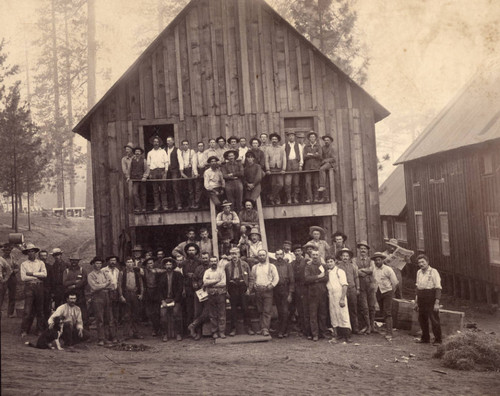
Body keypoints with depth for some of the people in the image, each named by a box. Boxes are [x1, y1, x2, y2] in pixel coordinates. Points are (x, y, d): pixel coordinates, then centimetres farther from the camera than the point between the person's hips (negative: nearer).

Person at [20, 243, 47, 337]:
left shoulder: (40, 263, 11)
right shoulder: (24, 264, 7)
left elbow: (44, 274, -4)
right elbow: (23, 277, -5)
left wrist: (32, 274, -9)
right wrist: (37, 276, -5)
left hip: (39, 287, 2)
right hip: (29, 287, -2)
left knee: (39, 309, 6)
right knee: (28, 310, -7)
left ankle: (41, 329, 13)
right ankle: (24, 331, -1)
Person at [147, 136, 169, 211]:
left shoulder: (163, 151, 12)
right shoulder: (150, 153, 16)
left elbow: (166, 162, 6)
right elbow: (148, 164, 14)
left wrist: (165, 172, -5)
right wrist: (149, 173, 3)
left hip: (161, 170, -1)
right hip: (153, 171, 1)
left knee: (163, 189, -4)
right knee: (155, 189, -1)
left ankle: (164, 205, -3)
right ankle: (157, 205, 1)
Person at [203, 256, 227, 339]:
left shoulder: (221, 271, 8)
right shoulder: (207, 272, 10)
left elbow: (224, 283, -5)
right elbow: (205, 282, -8)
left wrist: (211, 284, -6)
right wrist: (217, 280, -7)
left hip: (221, 294, 0)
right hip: (211, 295, 1)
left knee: (222, 313, -2)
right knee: (212, 315, 2)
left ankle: (222, 332, 2)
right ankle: (214, 332, 9)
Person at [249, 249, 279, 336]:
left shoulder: (271, 266, 6)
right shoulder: (254, 267, 15)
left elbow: (276, 277, 0)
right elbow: (252, 279, 15)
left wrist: (271, 285, -12)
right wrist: (250, 289, 4)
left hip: (267, 291, -3)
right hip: (257, 291, 3)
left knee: (267, 311, -9)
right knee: (260, 311, 6)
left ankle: (266, 329, -12)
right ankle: (261, 328, 10)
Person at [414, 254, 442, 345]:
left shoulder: (433, 272, -8)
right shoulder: (419, 272, 12)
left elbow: (438, 288, -12)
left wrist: (437, 303, -18)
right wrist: (416, 302, 19)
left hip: (431, 298, -6)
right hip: (421, 299, 7)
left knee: (434, 319, -4)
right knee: (422, 319, 11)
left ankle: (438, 340, 6)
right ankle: (425, 338, 24)